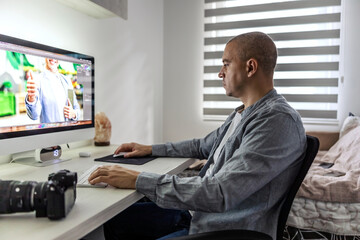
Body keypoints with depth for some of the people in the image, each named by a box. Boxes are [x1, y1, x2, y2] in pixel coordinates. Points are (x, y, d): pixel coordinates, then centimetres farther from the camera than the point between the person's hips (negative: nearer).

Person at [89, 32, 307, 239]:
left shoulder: (278, 120, -23)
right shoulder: (242, 113, 9)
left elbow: (219, 194, -31)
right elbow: (203, 146, 23)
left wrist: (138, 180, -26)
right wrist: (151, 149, 21)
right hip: (200, 213, 9)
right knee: (115, 221, 10)